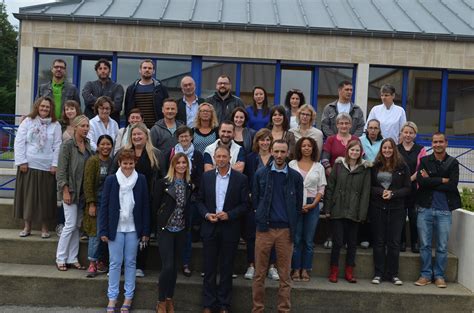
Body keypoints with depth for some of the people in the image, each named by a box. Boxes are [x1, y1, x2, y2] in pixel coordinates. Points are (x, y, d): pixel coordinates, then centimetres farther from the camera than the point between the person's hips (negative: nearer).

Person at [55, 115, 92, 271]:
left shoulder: (88, 145, 8)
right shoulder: (68, 145, -9)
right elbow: (61, 170, -11)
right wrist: (65, 191, -15)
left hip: (83, 192, 6)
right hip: (71, 190, -6)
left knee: (77, 226, 9)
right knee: (70, 225, -5)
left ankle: (72, 259, 18)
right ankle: (60, 259, 9)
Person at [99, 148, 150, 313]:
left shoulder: (141, 180, -2)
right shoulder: (111, 180, -4)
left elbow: (145, 206, 1)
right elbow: (104, 205, -2)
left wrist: (146, 231, 0)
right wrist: (103, 231, -6)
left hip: (133, 228, 1)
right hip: (115, 228, -1)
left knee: (130, 262, 9)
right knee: (115, 263, 5)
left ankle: (128, 296, 20)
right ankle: (112, 297, 16)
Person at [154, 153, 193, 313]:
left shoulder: (189, 185, 6)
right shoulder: (163, 183, -6)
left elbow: (188, 208, 12)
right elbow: (156, 205, -1)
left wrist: (187, 225, 4)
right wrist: (161, 220, 1)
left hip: (181, 230, 4)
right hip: (166, 229, -4)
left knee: (175, 265, 11)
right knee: (168, 266, -9)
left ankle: (169, 299, 24)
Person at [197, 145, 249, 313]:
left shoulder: (240, 178, -3)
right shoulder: (206, 176, 4)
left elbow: (245, 204, -3)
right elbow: (200, 200, 8)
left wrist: (229, 215, -15)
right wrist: (206, 214, -9)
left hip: (230, 229, -2)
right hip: (210, 228, 2)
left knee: (226, 268, 8)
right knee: (209, 268, 8)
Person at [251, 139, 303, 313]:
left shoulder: (295, 177, 2)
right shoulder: (261, 174, 3)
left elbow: (298, 204, 7)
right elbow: (255, 200, 10)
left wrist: (292, 225, 4)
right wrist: (261, 218, 7)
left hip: (285, 230, 0)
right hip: (264, 228, 0)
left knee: (285, 275, 6)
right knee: (259, 274, 6)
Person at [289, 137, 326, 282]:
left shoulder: (319, 167, 9)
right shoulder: (292, 165, 4)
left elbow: (321, 188, 7)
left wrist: (313, 204, -7)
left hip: (312, 205, 1)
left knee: (309, 240, 4)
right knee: (296, 239, 0)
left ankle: (305, 270, 13)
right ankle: (296, 269, 9)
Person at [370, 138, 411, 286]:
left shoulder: (402, 167, 2)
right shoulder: (375, 166, 4)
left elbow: (407, 188, 1)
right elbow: (369, 186, 3)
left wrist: (392, 193, -14)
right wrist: (380, 192, -15)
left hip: (396, 209, 0)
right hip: (377, 208, 1)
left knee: (394, 242, 3)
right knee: (378, 241, 5)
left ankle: (393, 274, 14)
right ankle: (378, 273, 12)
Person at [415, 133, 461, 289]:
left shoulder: (453, 163, 3)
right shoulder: (424, 161, 4)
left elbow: (452, 185, -12)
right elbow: (420, 181, -12)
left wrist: (430, 181, -10)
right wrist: (442, 180, -13)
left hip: (444, 210, 0)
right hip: (425, 208, 0)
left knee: (442, 246, 7)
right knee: (425, 245, 6)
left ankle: (439, 276, 20)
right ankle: (426, 274, 18)